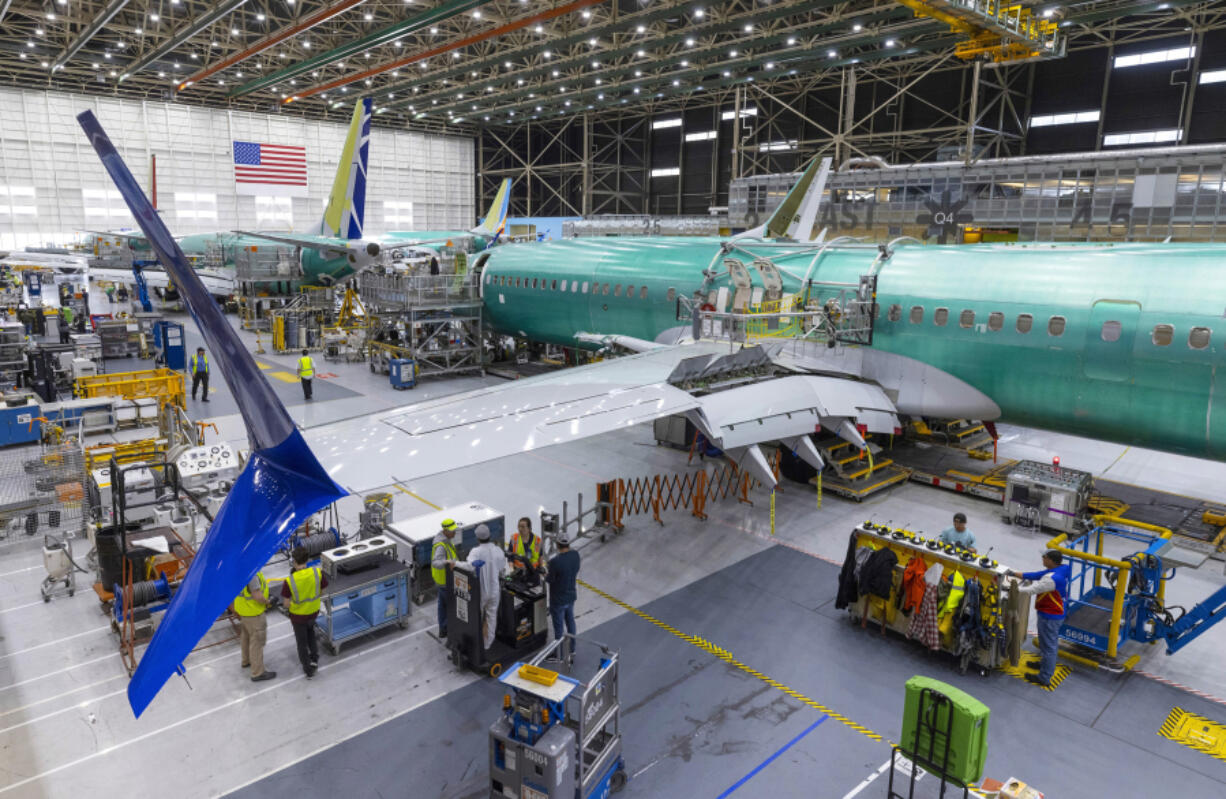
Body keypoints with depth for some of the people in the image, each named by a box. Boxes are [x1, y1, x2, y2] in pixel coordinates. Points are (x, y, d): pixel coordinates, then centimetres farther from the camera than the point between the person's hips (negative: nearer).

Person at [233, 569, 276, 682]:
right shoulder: (252, 574, -33)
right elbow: (258, 597, -31)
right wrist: (267, 601, -13)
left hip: (242, 609, 9)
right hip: (253, 613, -9)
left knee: (245, 637, 28)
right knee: (256, 642, 4)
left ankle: (246, 661, 48)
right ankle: (258, 673, 14)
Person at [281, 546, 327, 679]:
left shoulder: (290, 581, -29)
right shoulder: (318, 572, -22)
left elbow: (286, 603, -17)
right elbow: (322, 592, -8)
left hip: (298, 614, -3)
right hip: (314, 611, 3)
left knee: (302, 641, 19)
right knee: (310, 631, 34)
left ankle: (308, 670, 32)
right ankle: (314, 658, 29)